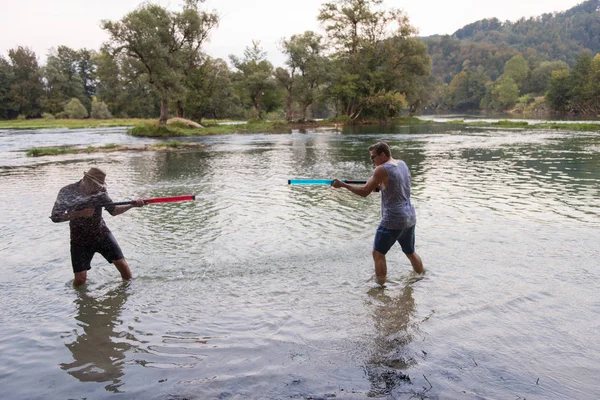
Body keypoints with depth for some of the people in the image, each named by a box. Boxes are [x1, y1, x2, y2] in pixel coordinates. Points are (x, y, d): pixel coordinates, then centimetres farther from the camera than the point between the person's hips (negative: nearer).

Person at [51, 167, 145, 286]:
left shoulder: (100, 191, -6)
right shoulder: (67, 192, -14)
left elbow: (113, 210, -2)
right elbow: (55, 217, -14)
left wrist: (132, 205, -18)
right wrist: (80, 214, -25)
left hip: (101, 233, 2)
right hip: (80, 239, -2)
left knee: (123, 265, -4)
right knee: (80, 279, -4)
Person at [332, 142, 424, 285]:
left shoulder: (382, 169, -13)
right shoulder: (402, 164, 10)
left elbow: (364, 192, -13)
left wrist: (343, 185, -6)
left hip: (393, 220, -8)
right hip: (410, 218, 8)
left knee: (378, 254, 3)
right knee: (410, 252, 24)